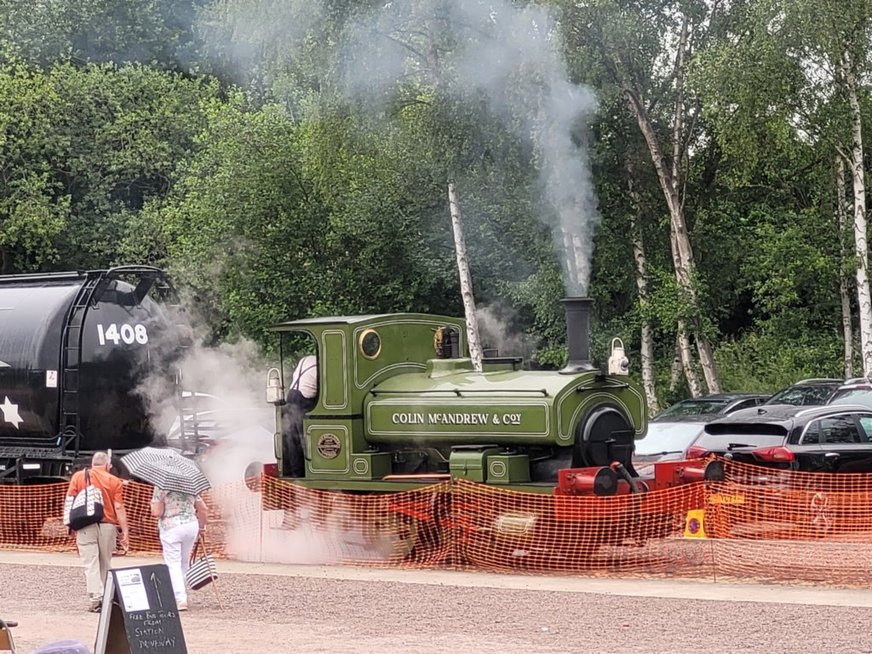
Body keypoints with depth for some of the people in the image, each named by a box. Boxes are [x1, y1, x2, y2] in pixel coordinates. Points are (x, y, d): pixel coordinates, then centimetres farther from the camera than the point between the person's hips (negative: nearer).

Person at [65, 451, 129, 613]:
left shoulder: (78, 476, 6)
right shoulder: (114, 481, 3)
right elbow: (119, 508, -2)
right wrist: (125, 531, 0)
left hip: (85, 526, 0)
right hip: (107, 525, 0)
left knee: (91, 563, -3)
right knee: (105, 563, 12)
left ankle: (96, 598, -14)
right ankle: (105, 598, 15)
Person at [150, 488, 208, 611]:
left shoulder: (160, 488, -6)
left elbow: (156, 512, -13)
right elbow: (204, 509, 9)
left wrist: (153, 504, 8)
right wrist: (201, 527, 23)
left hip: (170, 528, -5)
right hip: (191, 525, 5)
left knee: (173, 565, -2)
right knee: (185, 563, 19)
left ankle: (180, 599, -13)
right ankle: (183, 595, 25)